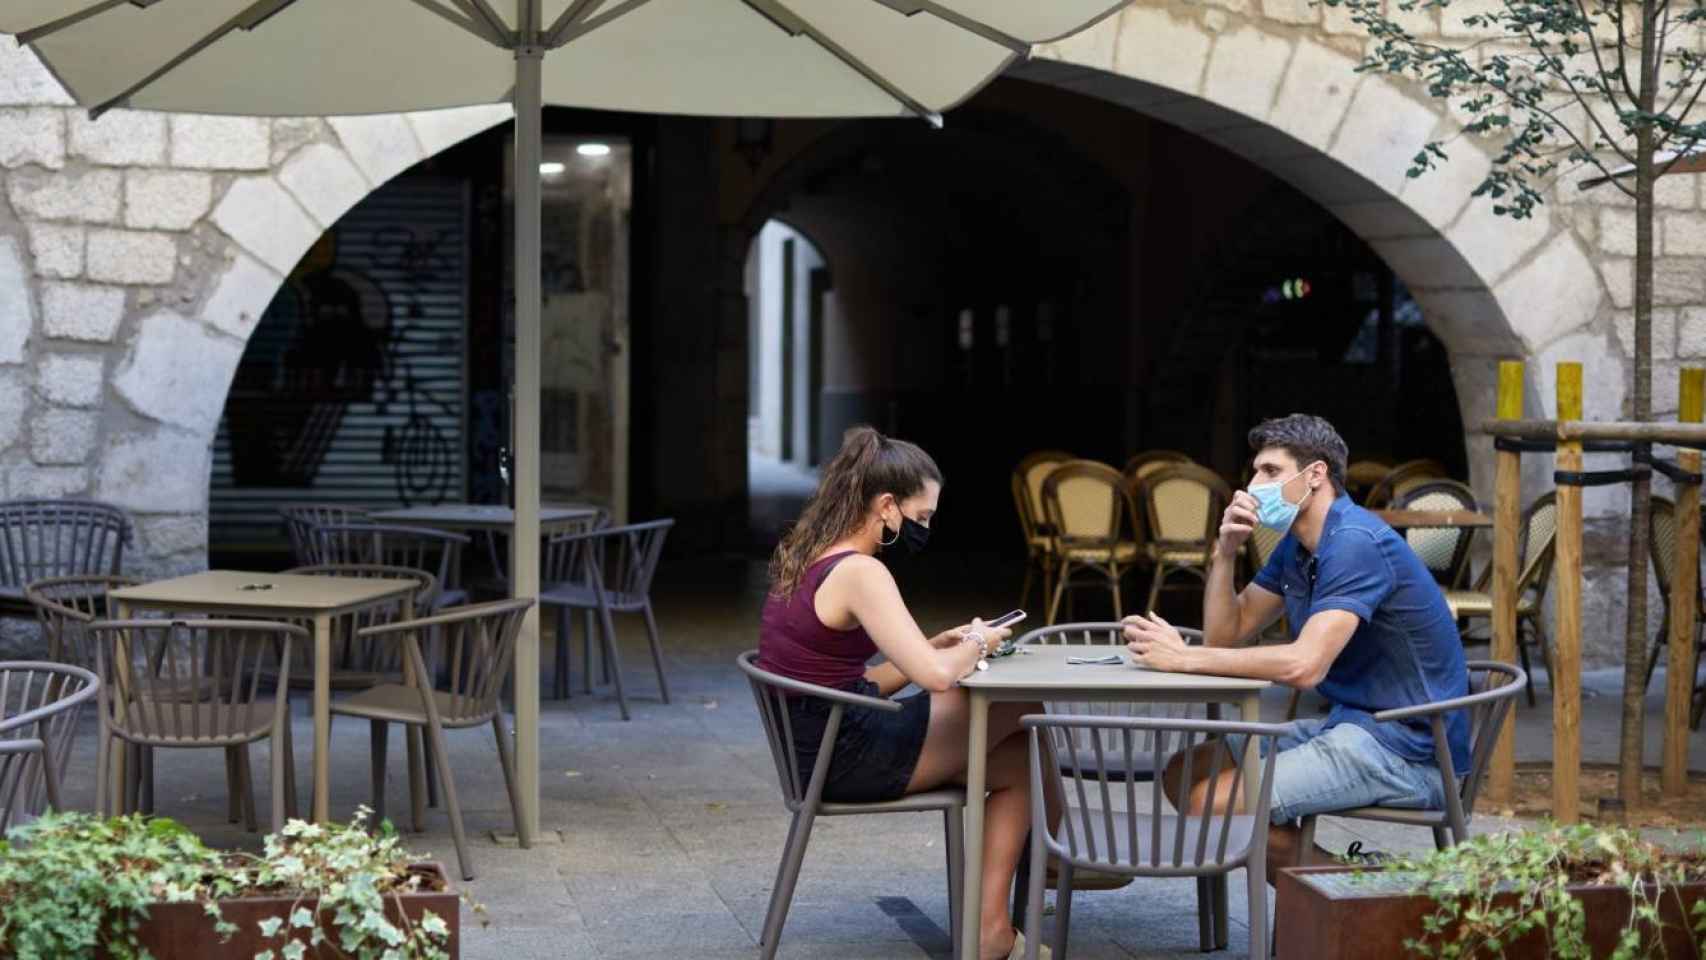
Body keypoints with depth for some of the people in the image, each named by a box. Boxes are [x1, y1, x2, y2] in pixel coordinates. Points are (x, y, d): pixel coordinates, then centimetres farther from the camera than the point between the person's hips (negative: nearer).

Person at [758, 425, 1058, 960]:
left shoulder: (806, 562, 10)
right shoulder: (859, 572, -20)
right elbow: (936, 676, -28)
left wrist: (940, 644, 8)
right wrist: (976, 644, -6)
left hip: (821, 747, 9)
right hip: (853, 757, -9)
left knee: (1018, 760, 11)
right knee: (1024, 709, 1)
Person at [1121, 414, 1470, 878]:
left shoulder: (1356, 543, -19)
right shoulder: (1297, 545, 14)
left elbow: (1305, 665, -29)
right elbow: (1225, 635, 13)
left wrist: (1184, 658, -24)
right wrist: (1225, 551, -2)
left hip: (1405, 748, -10)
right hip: (1353, 724, 10)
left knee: (1214, 803, -20)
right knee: (1184, 774, 8)